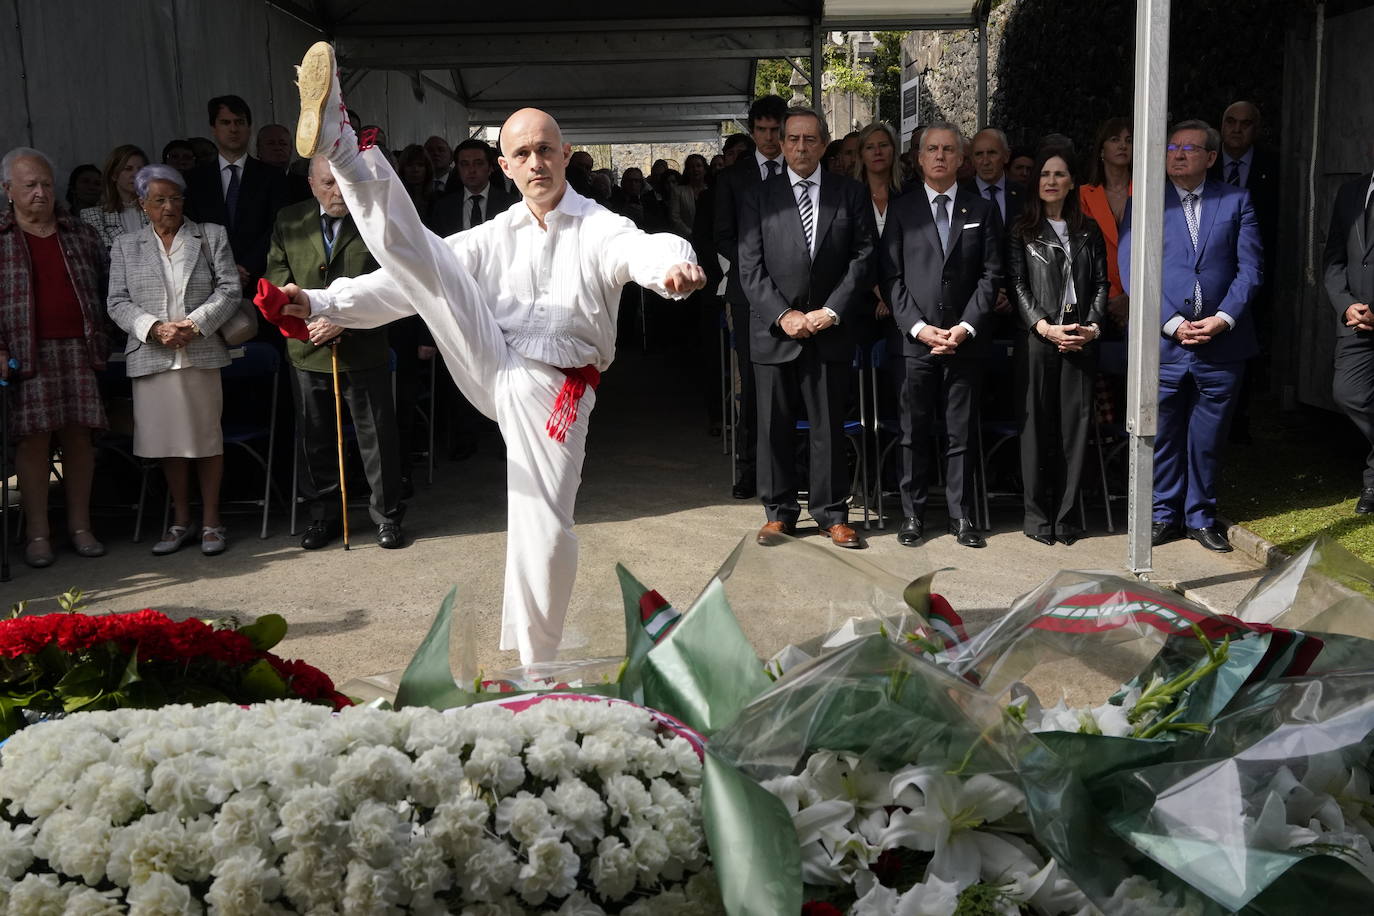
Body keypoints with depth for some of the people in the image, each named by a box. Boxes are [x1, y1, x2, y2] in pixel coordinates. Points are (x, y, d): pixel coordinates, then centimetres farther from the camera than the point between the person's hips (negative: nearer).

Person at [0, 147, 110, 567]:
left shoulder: (81, 234, 14)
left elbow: (102, 290, 19)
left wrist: (100, 339, 11)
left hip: (78, 349, 3)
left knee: (78, 435, 2)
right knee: (34, 437, -5)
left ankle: (79, 525, 11)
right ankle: (37, 533, 1)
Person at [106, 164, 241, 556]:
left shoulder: (212, 236, 8)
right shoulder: (125, 247, 12)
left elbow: (229, 290, 1)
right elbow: (117, 302, 5)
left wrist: (195, 324, -12)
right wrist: (155, 328, -12)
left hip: (202, 354, -1)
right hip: (151, 357, 1)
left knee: (207, 438, 3)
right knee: (169, 441, 7)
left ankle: (211, 521, 13)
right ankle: (180, 521, 18)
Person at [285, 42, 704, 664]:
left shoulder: (598, 228, -2)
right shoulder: (496, 235, 13)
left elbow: (639, 250, -27)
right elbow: (413, 278, 10)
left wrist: (673, 266, -52)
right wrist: (322, 304, 2)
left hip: (550, 391, -3)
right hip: (489, 365, 3)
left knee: (545, 531, -5)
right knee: (413, 250, -12)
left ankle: (537, 667, 14)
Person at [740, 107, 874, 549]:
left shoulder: (850, 194, 7)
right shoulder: (759, 199, 6)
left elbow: (863, 257, 2)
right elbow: (751, 267, 1)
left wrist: (831, 310, -8)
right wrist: (783, 315, -10)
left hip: (829, 331, 0)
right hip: (774, 331, 0)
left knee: (829, 426, 4)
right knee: (775, 427, 5)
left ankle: (831, 513, 14)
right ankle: (779, 512, 16)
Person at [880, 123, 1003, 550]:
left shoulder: (982, 210, 9)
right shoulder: (901, 209, 7)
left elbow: (991, 274, 4)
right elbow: (892, 276, 2)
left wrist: (966, 326, -8)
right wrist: (918, 327, -9)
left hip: (965, 339, 1)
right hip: (915, 339, 0)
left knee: (961, 433, 5)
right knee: (914, 433, 4)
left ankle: (961, 515, 13)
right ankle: (912, 514, 13)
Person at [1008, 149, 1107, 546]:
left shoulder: (1088, 231, 15)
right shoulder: (1022, 230, 6)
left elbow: (1100, 283, 11)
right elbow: (1018, 285, -1)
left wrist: (1092, 326, -5)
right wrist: (1045, 328, -12)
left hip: (1080, 339, 2)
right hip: (1036, 338, -2)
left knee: (1075, 424, 0)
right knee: (1036, 423, -1)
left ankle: (1066, 514, 7)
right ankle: (1037, 514, 6)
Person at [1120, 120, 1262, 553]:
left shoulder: (1236, 201, 8)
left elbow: (1250, 267, 3)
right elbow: (1132, 272, -4)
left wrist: (1224, 318, -11)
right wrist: (1173, 323, -12)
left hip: (1222, 343, 1)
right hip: (1163, 344, -1)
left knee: (1208, 440, 9)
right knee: (1163, 437, 6)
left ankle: (1201, 516, 23)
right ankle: (1165, 514, 21)